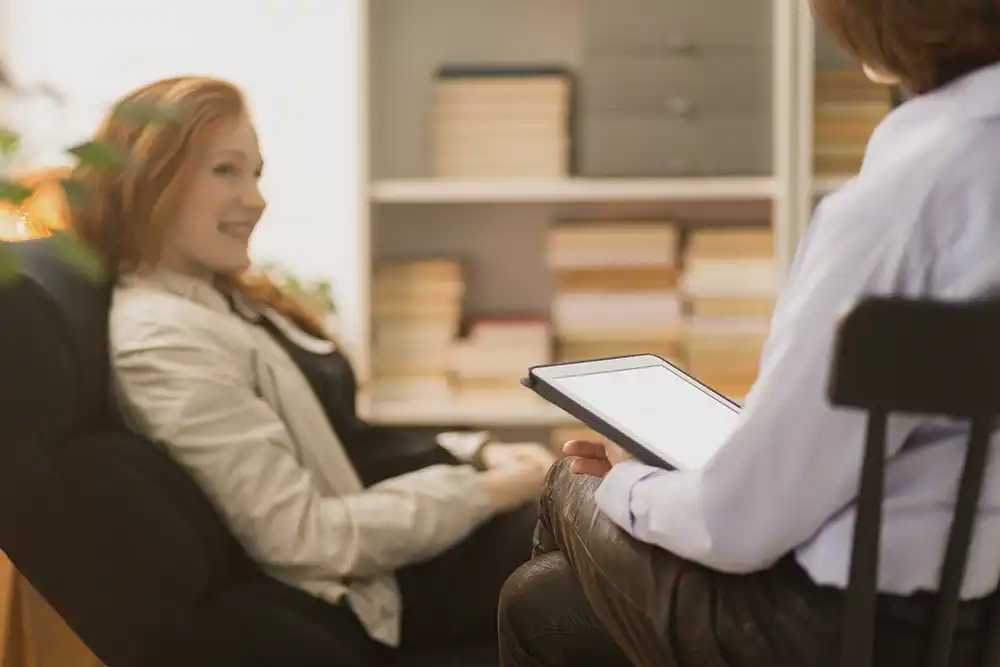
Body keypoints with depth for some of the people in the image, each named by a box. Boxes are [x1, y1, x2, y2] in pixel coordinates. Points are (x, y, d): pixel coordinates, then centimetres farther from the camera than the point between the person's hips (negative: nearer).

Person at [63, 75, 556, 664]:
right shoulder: (165, 337, -21)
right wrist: (485, 491, -19)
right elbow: (303, 538, -25)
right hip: (365, 592, -9)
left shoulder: (226, 298, 11)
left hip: (391, 538, 10)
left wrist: (479, 454, 0)